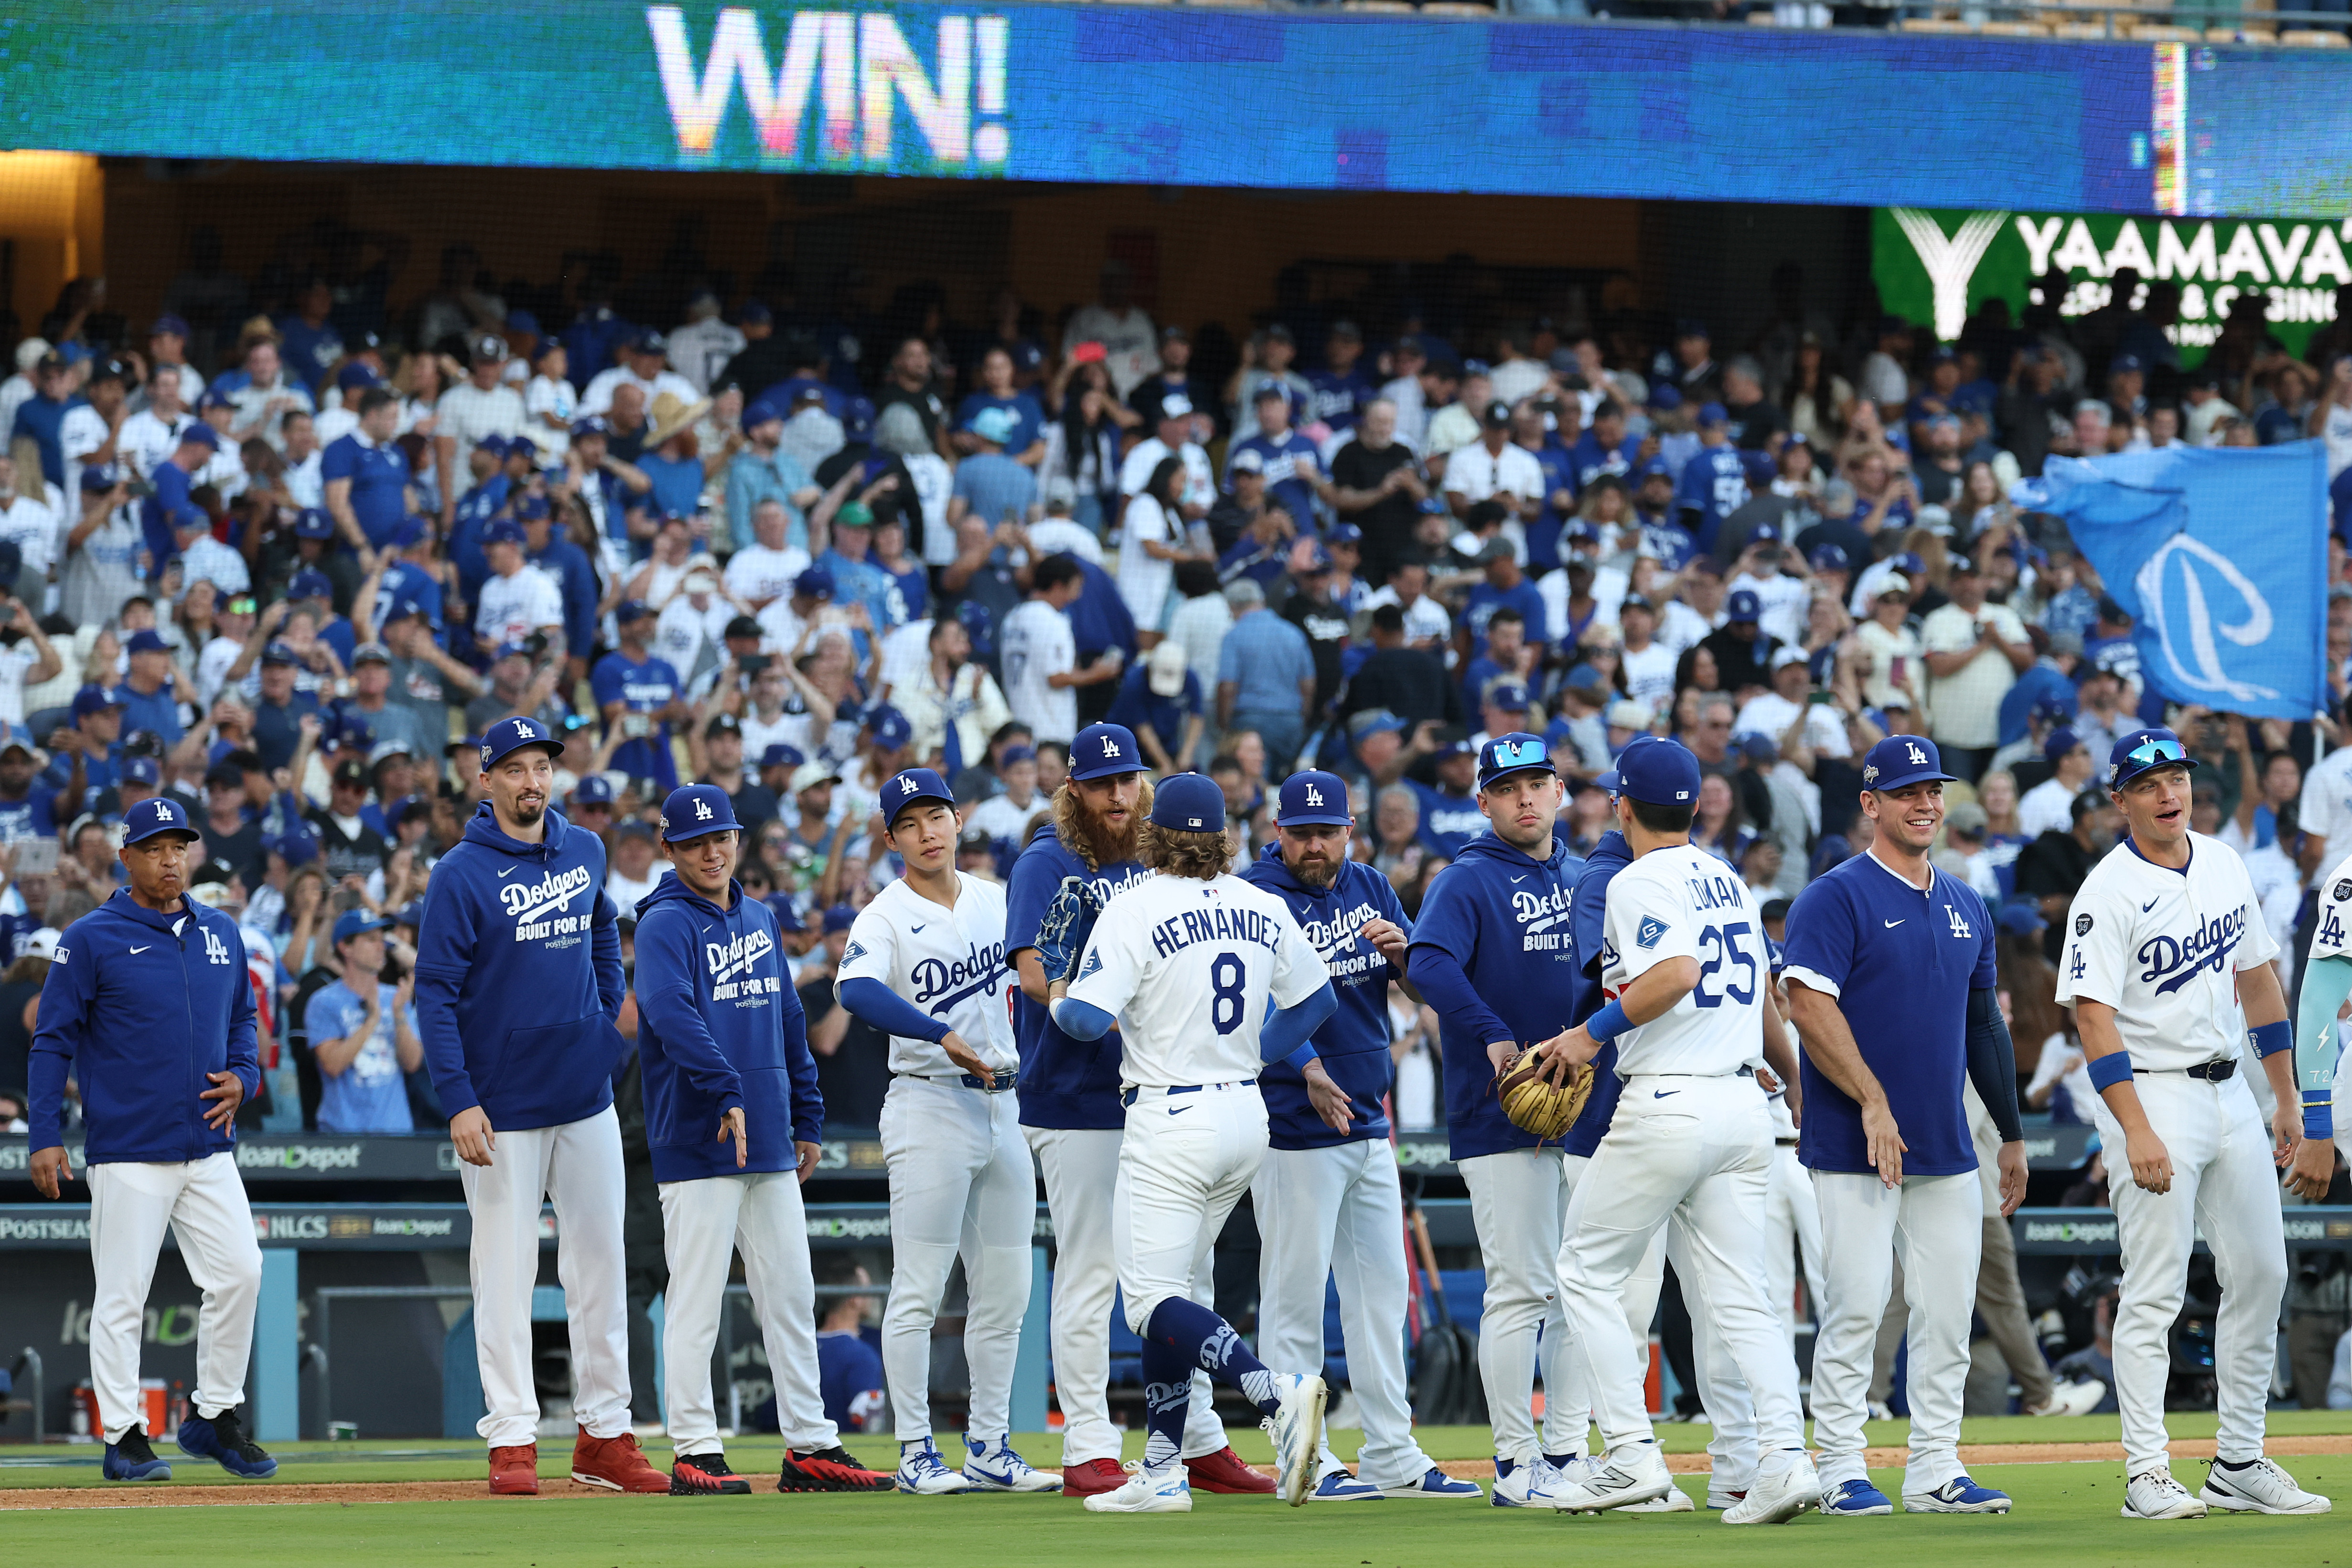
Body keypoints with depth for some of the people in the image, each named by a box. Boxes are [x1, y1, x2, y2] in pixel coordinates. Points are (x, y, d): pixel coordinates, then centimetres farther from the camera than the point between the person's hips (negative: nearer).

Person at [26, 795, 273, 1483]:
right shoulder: (91, 939, -4)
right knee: (122, 1295, -3)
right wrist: (44, 1137, -10)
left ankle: (214, 1416, 11)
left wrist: (243, 1077, 3)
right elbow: (52, 1041, -4)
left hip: (209, 1146, 5)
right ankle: (123, 1436, 4)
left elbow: (242, 1018, 24)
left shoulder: (221, 934, 12)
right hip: (128, 1153, -5)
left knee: (241, 1272, -3)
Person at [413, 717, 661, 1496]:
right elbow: (435, 993, -11)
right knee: (505, 1272, -2)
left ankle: (605, 1436, 12)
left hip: (587, 1097, 5)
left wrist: (610, 1015, 13)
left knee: (600, 1263, 6)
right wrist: (458, 1101, -18)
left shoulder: (584, 852, 8)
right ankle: (512, 1440, 1)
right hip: (504, 1109, -5)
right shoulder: (462, 875, -9)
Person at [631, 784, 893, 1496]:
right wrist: (727, 1092, -33)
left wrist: (808, 1117, 16)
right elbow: (672, 1015, -22)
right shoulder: (665, 925, -7)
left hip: (770, 1144, 7)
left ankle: (811, 1449, 13)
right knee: (696, 1303, -4)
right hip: (697, 1143, -7)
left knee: (791, 1299, 9)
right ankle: (694, 1455, -1)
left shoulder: (759, 920, 16)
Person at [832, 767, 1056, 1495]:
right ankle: (917, 1454, -2)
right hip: (928, 1105, -6)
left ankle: (989, 1449, 15)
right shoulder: (885, 917, -9)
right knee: (919, 1291, -6)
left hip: (1003, 1104, 6)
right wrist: (944, 1036, -40)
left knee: (1005, 1291, 8)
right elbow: (856, 989, -28)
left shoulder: (996, 902, 11)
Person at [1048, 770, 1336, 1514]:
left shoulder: (1136, 908, -13)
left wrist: (1058, 1002, 2)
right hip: (1246, 1113, 7)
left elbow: (1089, 1018, -20)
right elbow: (1316, 1000, 16)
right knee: (1171, 1290, 16)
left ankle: (1276, 1393, -30)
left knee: (1153, 1299, -7)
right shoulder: (1264, 908, 6)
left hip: (1171, 1119, -7)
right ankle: (1161, 1474, 14)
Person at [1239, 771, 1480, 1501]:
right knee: (1295, 1293, -4)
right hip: (1294, 1132, -7)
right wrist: (1309, 1070, -36)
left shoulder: (1371, 890, 10)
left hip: (1369, 1125, 7)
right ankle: (1304, 1460, 0)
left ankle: (1392, 1454, 20)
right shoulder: (1260, 898, -10)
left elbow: (1428, 990, 12)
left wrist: (1401, 951, -11)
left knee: (1382, 1288, 12)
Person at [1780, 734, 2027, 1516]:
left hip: (1947, 1152, 7)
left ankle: (1935, 1472, 11)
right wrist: (1873, 1101, -20)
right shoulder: (1836, 897, -6)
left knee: (1949, 1312, 5)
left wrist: (2013, 1135, 20)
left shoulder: (1966, 907, 16)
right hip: (1855, 1151, -7)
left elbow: (1984, 1021, 22)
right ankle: (1842, 1474, -2)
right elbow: (1809, 1005, -15)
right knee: (1856, 1306, -8)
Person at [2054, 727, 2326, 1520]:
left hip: (2230, 1092, 7)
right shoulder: (2110, 892, -13)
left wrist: (2286, 1098, 15)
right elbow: (2095, 1017, -18)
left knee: (2261, 1275, 7)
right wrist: (2136, 1132, -26)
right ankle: (2147, 1475, -6)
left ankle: (2241, 1466, 15)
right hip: (2154, 1094, -7)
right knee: (2155, 1295, -7)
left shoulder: (2224, 866, 9)